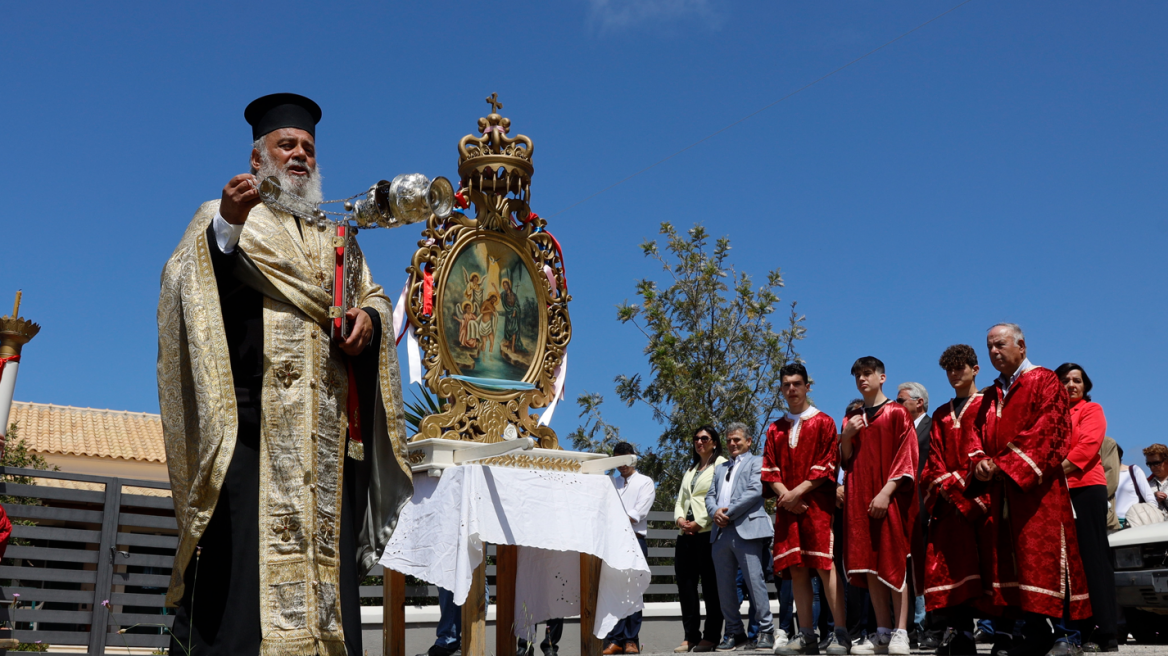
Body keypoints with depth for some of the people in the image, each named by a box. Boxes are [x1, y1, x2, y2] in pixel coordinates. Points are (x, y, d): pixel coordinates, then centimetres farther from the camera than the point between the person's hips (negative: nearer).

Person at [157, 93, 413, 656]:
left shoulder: (334, 234, 27)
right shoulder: (221, 218, 12)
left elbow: (374, 294, 22)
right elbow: (188, 278, -6)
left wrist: (369, 316, -2)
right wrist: (228, 226, -25)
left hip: (328, 415, 5)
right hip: (252, 409, -4)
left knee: (324, 540, -2)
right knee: (248, 537, -14)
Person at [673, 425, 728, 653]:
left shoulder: (721, 465, 2)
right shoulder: (690, 470, 25)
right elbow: (680, 499, 19)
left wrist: (699, 523, -14)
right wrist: (679, 518, -1)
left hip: (707, 532, -7)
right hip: (686, 533, 7)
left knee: (710, 585, -4)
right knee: (685, 583, 2)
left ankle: (711, 636, -1)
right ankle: (691, 635, 6)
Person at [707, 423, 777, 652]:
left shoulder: (756, 462, 8)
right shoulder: (720, 468, 28)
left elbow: (755, 491, -8)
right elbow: (710, 496, 19)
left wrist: (728, 512, -10)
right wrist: (715, 511, -4)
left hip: (746, 529, -6)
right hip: (721, 532, 6)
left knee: (755, 580, -11)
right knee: (724, 586, 5)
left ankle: (766, 631, -4)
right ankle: (734, 632, 13)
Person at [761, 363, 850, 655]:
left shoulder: (823, 422, 5)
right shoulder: (775, 430, 17)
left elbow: (826, 466, -4)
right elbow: (770, 470, 11)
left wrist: (797, 492, -12)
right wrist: (785, 494, -8)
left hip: (817, 504, -4)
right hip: (787, 507, 4)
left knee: (824, 565, -11)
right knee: (796, 569, 2)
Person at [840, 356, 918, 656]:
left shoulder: (897, 414, 0)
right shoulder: (852, 420, 17)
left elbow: (906, 457, -8)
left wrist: (886, 492, -18)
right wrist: (846, 437, -3)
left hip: (890, 498, -5)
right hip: (860, 500, 6)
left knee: (894, 563, -7)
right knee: (869, 564, 3)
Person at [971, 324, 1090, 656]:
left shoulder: (1045, 382, 1)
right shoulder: (990, 396, 21)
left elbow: (1046, 433, -11)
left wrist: (1004, 466, -18)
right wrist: (982, 464, -6)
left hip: (1034, 489, -6)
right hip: (998, 491, 6)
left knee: (1036, 559, -9)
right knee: (1003, 559, 2)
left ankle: (1039, 629, -8)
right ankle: (1012, 624, 4)